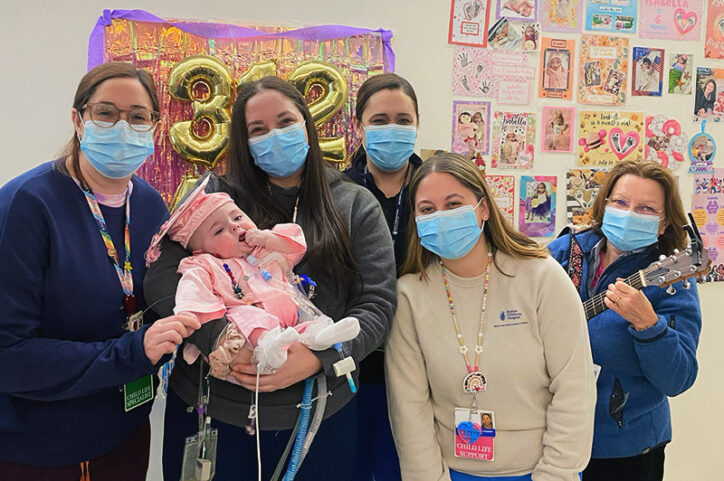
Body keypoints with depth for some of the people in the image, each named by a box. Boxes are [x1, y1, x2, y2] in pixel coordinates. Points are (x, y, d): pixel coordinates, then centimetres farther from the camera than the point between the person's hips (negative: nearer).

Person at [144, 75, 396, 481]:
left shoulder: (356, 207, 2)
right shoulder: (212, 196, 2)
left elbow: (377, 303, -4)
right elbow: (162, 276, -8)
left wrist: (320, 358, -20)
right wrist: (218, 335, -24)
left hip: (317, 413, 1)